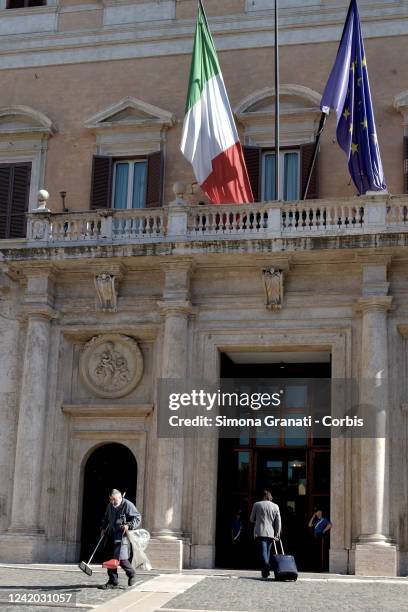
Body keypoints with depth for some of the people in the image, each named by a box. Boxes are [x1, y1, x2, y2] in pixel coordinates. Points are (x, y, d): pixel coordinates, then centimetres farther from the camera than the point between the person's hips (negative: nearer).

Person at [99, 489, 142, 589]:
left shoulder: (128, 505, -10)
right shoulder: (110, 506, 12)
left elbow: (138, 518, -9)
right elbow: (106, 519, 29)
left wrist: (129, 525, -22)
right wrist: (103, 528, 15)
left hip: (122, 536, -7)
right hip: (111, 535, 7)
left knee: (121, 558, -14)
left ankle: (131, 574, 13)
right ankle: (113, 582, 16)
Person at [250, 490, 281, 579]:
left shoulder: (256, 504, 4)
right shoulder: (275, 506, 9)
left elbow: (251, 519, 13)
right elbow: (278, 522, 6)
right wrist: (277, 534, 10)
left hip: (260, 533, -3)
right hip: (270, 533, 3)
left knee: (262, 552, -10)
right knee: (267, 552, 14)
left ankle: (265, 566, -33)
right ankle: (265, 572, 14)